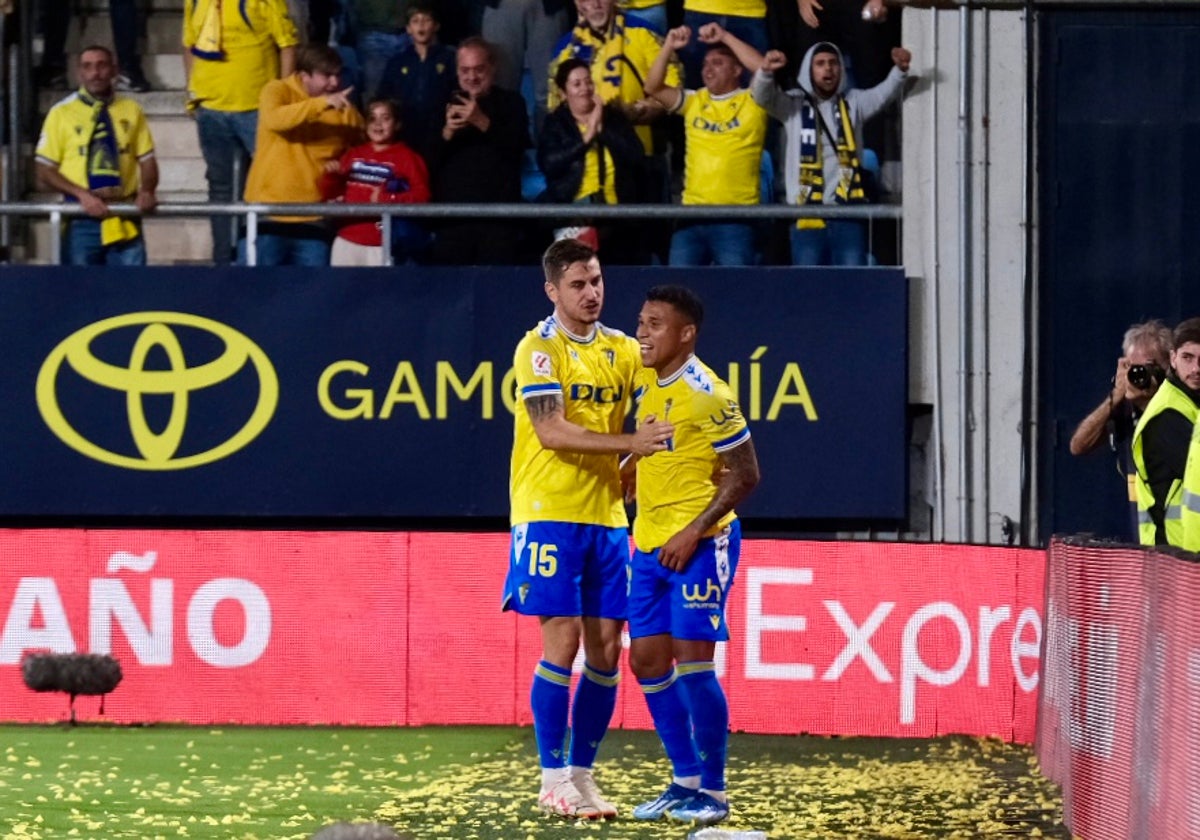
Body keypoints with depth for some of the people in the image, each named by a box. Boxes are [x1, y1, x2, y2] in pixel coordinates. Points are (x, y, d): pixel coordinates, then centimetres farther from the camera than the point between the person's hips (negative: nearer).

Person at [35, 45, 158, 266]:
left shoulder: (131, 110, 10)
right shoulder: (62, 113, 5)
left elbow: (147, 161, 11)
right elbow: (45, 172, 3)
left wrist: (147, 191, -10)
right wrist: (82, 194, -12)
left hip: (125, 222, 1)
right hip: (82, 220, -1)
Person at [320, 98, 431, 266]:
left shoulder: (407, 157, 0)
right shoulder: (353, 155, 14)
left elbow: (421, 195, -9)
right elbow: (330, 193, 20)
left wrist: (387, 199, -19)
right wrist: (332, 176, -1)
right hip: (347, 241, 5)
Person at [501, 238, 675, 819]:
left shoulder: (623, 350, 11)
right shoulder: (539, 348, -6)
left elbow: (642, 427, 18)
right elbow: (551, 431, -16)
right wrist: (629, 443, -22)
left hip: (606, 515, 5)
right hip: (549, 512, -5)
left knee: (605, 647, 3)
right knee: (563, 639, -8)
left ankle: (582, 774, 12)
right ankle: (553, 778, -1)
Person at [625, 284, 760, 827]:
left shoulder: (708, 395, -15)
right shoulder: (644, 384, 8)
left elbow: (745, 474, -13)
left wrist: (695, 531, -17)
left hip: (700, 544, -8)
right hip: (649, 544, 8)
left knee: (691, 660, -9)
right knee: (647, 661, 7)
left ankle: (713, 792, 1)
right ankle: (685, 781, 18)